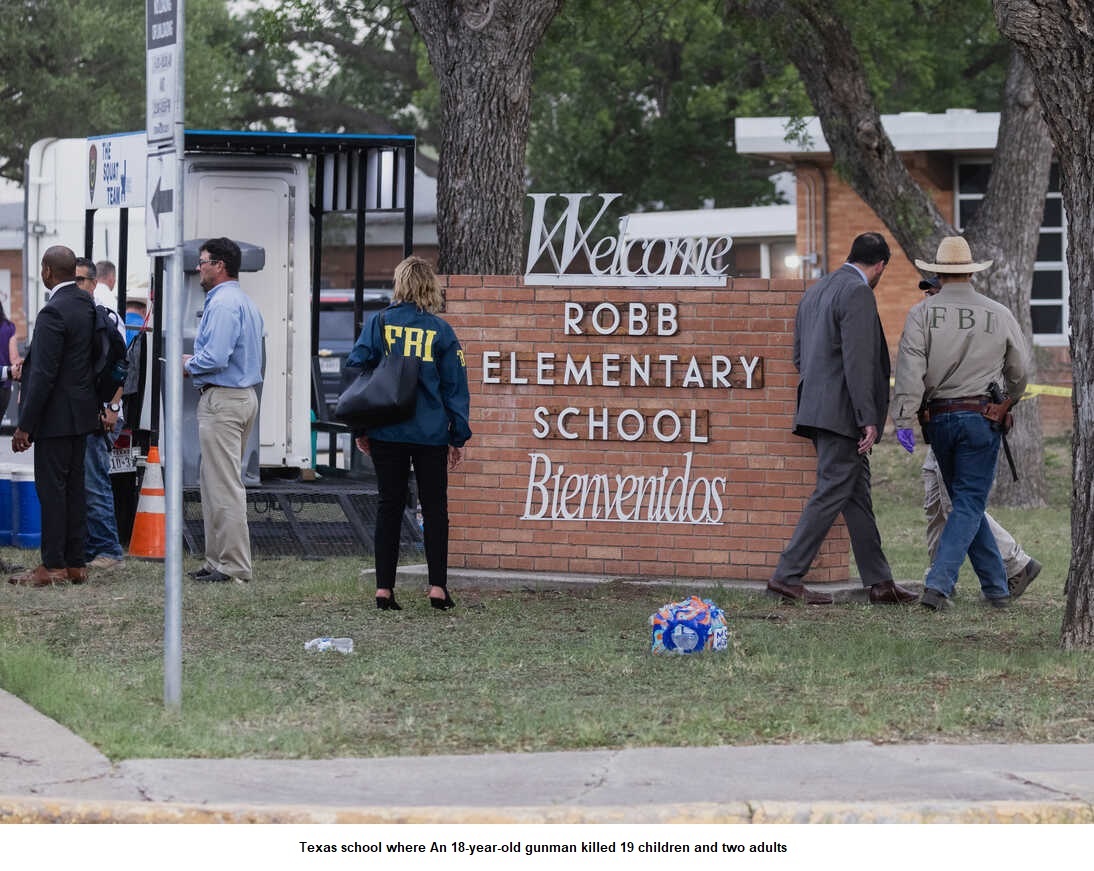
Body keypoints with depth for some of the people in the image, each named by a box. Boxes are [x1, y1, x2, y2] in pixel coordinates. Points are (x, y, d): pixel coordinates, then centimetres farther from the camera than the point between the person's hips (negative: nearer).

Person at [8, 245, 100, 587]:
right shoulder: (88, 305, 8)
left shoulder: (53, 312, -19)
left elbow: (43, 375, -21)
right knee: (74, 487, 12)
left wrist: (24, 425, -17)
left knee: (50, 487, -4)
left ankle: (53, 566, -2)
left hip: (56, 416, -9)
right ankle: (75, 563, 16)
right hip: (82, 412, 9)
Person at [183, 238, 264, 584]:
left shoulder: (223, 303, -16)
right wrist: (197, 360, 16)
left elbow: (216, 358, -24)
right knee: (214, 483, 15)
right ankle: (218, 560, 17)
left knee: (224, 486, -8)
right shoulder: (246, 303, 18)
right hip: (245, 396, 11)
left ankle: (234, 566, -7)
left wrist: (189, 364, -5)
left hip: (222, 400, -11)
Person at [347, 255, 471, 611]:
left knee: (389, 506, 8)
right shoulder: (441, 330, -2)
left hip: (386, 434, 1)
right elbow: (455, 385, 1)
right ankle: (437, 586, 1)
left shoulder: (378, 324, -1)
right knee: (434, 508, 7)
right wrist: (459, 436, 8)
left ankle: (384, 588, 4)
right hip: (431, 434, -1)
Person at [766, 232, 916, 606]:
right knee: (831, 494, -6)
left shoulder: (815, 291, 16)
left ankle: (880, 582, 13)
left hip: (816, 405, 10)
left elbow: (799, 356, 20)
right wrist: (869, 418, -19)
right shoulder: (858, 293, -12)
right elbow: (857, 361, -19)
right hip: (842, 413, -10)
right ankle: (787, 577, -6)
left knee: (857, 496, 11)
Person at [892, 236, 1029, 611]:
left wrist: (903, 419, -13)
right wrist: (1007, 404, 31)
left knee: (967, 502, 14)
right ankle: (938, 585, -17)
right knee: (969, 504, -1)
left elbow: (910, 369, -14)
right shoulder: (999, 315, 1)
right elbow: (1018, 373, 12)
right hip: (982, 417, -1)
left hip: (939, 419, 1)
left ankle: (997, 588, 18)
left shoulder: (922, 313, -3)